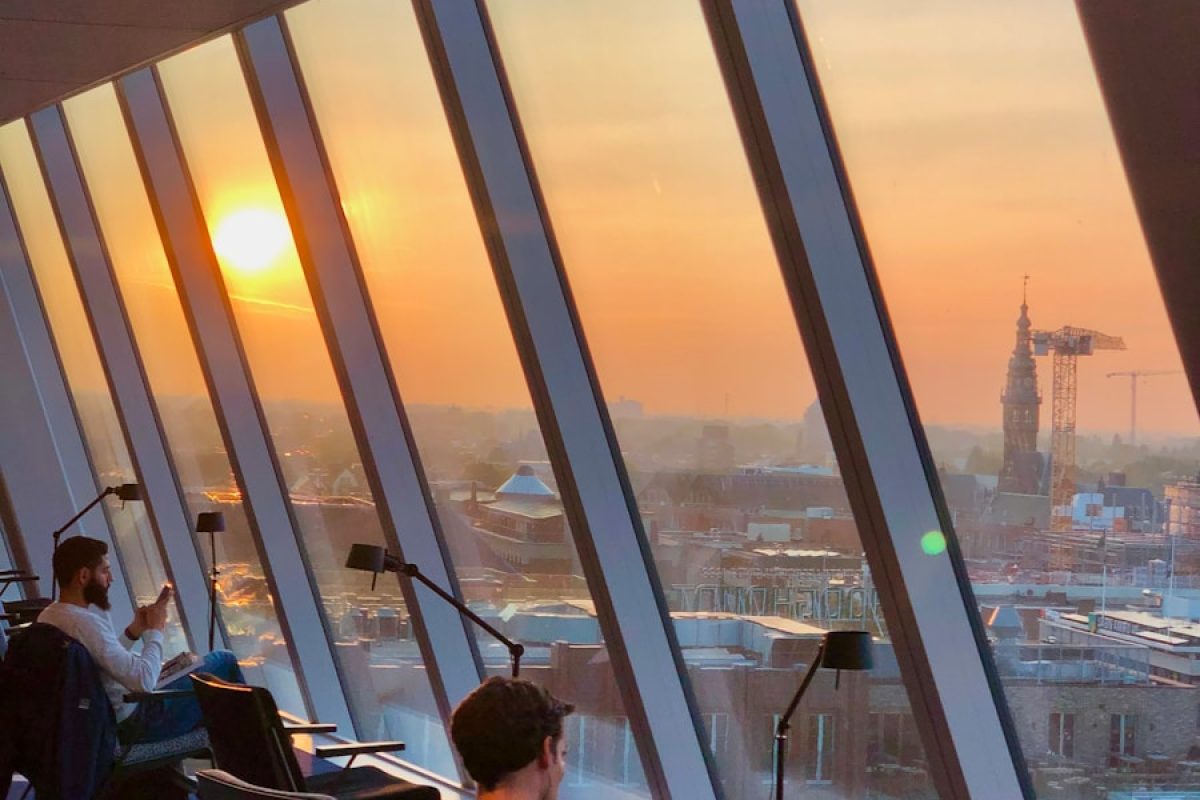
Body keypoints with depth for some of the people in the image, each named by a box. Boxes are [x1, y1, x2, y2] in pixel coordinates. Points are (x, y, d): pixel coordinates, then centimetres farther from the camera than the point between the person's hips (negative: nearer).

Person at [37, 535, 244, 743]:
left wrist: (134, 631, 3)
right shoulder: (86, 623, -30)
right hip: (135, 723, -10)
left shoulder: (47, 618, 2)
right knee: (224, 662, 5)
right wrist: (155, 630, -15)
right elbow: (144, 682, -31)